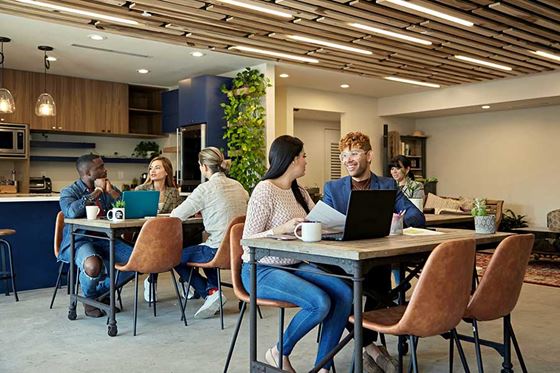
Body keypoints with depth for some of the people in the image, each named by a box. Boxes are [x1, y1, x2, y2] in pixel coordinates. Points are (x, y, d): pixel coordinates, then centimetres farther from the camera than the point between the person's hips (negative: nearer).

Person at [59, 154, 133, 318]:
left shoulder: (108, 189, 14)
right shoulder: (69, 192, -1)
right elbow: (71, 212, -26)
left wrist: (110, 191, -8)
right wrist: (96, 192, -16)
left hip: (104, 239, 5)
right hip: (78, 241, -5)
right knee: (93, 265, -36)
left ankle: (103, 290, 7)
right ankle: (90, 299, -1)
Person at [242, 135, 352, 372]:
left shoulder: (299, 192, 14)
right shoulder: (265, 190, -12)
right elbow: (248, 241, -15)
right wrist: (283, 228, -29)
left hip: (294, 266, 8)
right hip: (262, 270, -7)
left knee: (344, 294, -16)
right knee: (320, 303, -27)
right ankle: (279, 353, -1)